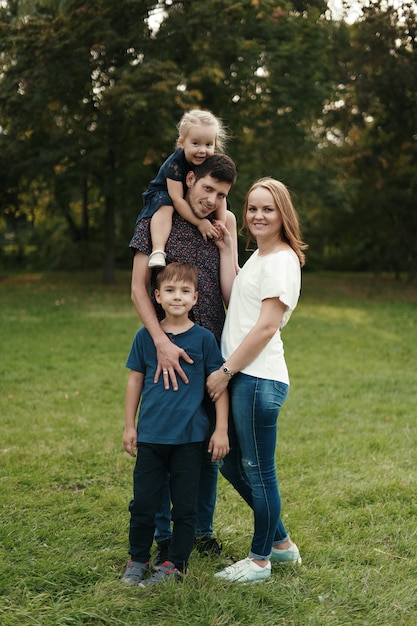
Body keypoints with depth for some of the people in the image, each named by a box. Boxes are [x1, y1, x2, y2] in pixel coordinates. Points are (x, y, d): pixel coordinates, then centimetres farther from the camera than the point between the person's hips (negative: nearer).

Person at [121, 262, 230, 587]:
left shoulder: (204, 338, -4)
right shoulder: (145, 336, 1)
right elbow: (135, 380, 9)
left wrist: (222, 430, -5)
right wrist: (129, 426, 9)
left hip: (190, 437, -1)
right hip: (150, 435, 2)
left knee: (185, 505, 7)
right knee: (143, 502, 8)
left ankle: (176, 564, 21)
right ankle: (138, 560, 25)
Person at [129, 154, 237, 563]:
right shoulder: (157, 223, -2)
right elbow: (138, 288, -8)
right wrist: (161, 341, -20)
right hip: (167, 353, -4)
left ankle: (203, 529, 26)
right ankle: (163, 537, 17)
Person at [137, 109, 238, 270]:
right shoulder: (175, 163, -31)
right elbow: (177, 199, -33)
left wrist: (221, 223, -25)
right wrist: (200, 222, -35)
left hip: (196, 203, 6)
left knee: (229, 217, -1)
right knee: (164, 207, -39)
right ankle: (158, 251, -50)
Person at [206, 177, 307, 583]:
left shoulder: (282, 261, -11)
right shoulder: (258, 257, 18)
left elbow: (266, 327, -16)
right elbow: (232, 296, 7)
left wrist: (226, 371, -14)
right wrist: (225, 249, 7)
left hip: (259, 380, -10)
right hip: (241, 377, 10)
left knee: (258, 471, 2)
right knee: (231, 463, 17)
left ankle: (260, 560, 18)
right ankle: (280, 542, 31)